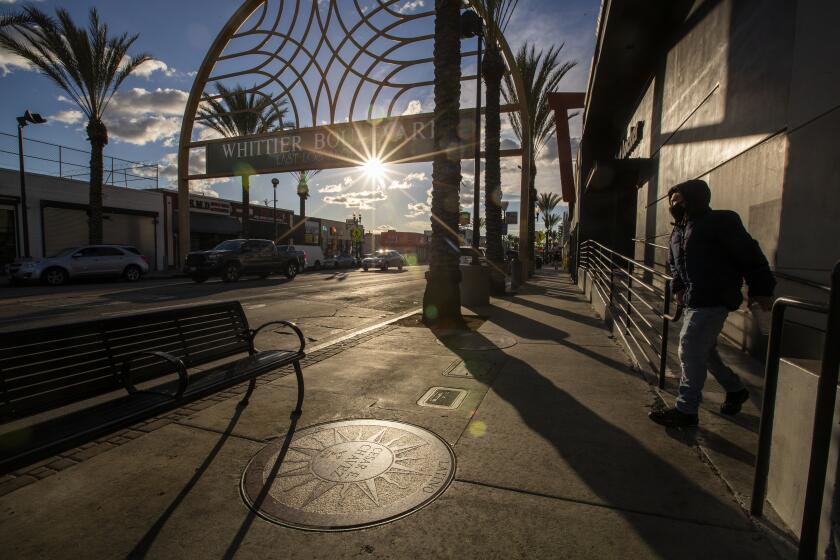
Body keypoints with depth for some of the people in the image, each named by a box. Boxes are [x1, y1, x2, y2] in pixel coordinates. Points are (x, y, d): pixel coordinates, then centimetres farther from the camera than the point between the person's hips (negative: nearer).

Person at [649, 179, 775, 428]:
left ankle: (686, 410, 1)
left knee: (690, 352, -9)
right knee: (704, 352, 20)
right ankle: (736, 389, 42)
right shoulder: (679, 230, 14)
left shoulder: (719, 222, -10)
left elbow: (750, 255, -9)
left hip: (713, 300, -9)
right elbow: (674, 263, 26)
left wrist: (761, 289, -7)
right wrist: (679, 286, 10)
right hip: (694, 301, 9)